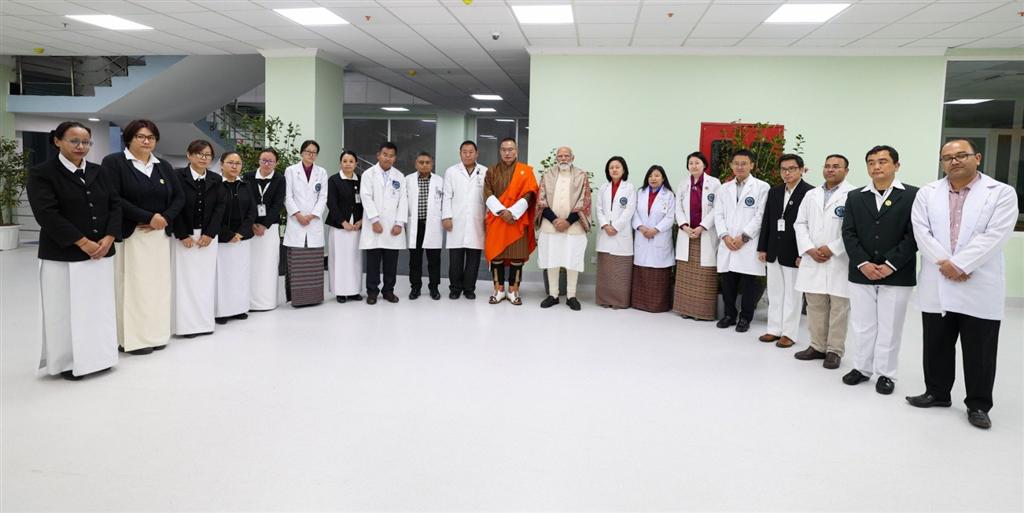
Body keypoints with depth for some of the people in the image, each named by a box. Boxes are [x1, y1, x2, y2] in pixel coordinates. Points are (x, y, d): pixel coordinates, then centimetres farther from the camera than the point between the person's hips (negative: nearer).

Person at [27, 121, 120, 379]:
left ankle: (97, 357, 21)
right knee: (67, 311, 1)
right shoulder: (41, 173, -4)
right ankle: (69, 362, 15)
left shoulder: (98, 172, 11)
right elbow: (47, 214, -14)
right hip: (64, 256, -5)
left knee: (100, 307, 9)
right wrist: (83, 243, -17)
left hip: (101, 253, 5)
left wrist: (108, 238, -9)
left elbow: (115, 205, 7)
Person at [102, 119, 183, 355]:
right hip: (130, 235, -5)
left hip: (159, 235, 5)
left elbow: (179, 197, 10)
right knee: (134, 284, -5)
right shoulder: (113, 162, -3)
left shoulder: (164, 166, 14)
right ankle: (133, 338, 2)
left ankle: (155, 334, 14)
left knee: (158, 283, 6)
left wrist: (165, 218, -9)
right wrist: (148, 217, -17)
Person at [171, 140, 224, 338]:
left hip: (208, 236, 3)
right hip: (184, 236, -3)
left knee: (206, 279, 4)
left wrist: (209, 234, -7)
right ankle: (186, 324, 3)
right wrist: (183, 235, -12)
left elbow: (220, 207, 3)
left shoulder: (215, 179, 7)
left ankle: (204, 322, 11)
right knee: (185, 279, -2)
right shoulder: (178, 176, -3)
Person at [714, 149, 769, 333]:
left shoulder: (761, 187, 0)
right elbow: (719, 215, 10)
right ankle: (729, 314, 21)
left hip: (749, 245, -4)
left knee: (748, 282, 2)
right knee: (727, 281, 8)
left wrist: (743, 237, -13)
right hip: (727, 244, 4)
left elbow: (760, 216, -7)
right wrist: (725, 236, -6)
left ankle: (745, 318, 13)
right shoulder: (724, 188, 14)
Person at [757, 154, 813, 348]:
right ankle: (774, 329, 22)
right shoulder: (774, 192, 9)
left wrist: (803, 254, -16)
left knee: (792, 294, 4)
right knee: (774, 293, 13)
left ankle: (789, 333, 13)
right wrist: (762, 248, 8)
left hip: (794, 252, -6)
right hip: (774, 251, 6)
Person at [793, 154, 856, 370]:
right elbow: (800, 224, 10)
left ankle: (834, 351, 12)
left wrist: (832, 249, -15)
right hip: (812, 261, 5)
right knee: (815, 306, 11)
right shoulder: (811, 195, 13)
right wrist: (809, 249, -4)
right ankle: (817, 346, 22)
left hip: (839, 262, -5)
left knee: (838, 307, 2)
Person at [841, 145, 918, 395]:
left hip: (896, 275, -3)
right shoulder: (855, 197, 7)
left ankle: (885, 373, 17)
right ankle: (861, 367, 23)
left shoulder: (912, 195, -2)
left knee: (889, 326, 6)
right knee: (862, 325, 10)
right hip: (861, 274, 3)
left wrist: (890, 265, -14)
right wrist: (863, 264, -11)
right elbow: (848, 234, 1)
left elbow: (913, 235, -8)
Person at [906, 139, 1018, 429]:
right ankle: (937, 393, 29)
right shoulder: (927, 194, 7)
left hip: (980, 288, -2)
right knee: (936, 346, 13)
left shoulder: (1002, 193, -1)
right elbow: (921, 232, -4)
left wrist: (958, 265, -18)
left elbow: (994, 236, -13)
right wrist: (944, 264, -15)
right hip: (937, 286, 3)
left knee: (979, 352, 6)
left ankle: (978, 405, 20)